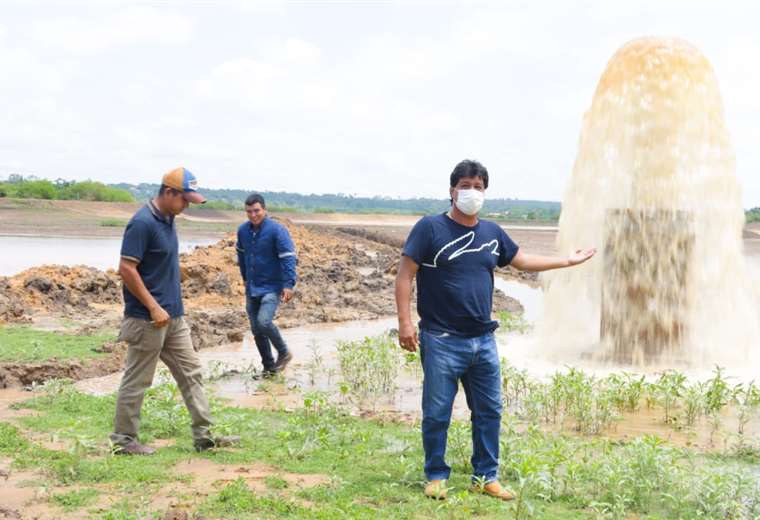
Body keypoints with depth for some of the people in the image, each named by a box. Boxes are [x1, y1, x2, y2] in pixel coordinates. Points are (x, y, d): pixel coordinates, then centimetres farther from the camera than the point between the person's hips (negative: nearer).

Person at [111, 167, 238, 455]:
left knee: (190, 372, 10)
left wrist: (171, 306, 17)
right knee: (137, 381, 2)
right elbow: (126, 269, -21)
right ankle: (123, 440, 14)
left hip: (174, 316, 9)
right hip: (148, 319, -9)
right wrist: (154, 308, -19)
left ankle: (204, 435, 15)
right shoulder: (142, 223, -18)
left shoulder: (167, 219, 10)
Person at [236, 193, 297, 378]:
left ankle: (284, 353, 0)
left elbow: (288, 258, -17)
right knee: (256, 329, 7)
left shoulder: (277, 230, -15)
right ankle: (269, 366, 21)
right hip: (252, 288, 6)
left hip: (272, 287, -6)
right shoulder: (243, 230, 3)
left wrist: (288, 284, -24)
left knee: (264, 321, -23)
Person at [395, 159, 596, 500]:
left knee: (489, 412, 11)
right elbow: (405, 275, -8)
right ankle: (436, 477, 18)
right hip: (442, 341, -5)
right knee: (437, 414, 2)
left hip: (483, 341, 6)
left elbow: (522, 260, 25)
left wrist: (568, 261, 27)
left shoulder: (492, 232, 11)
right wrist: (405, 322, -16)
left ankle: (485, 477, 23)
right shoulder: (430, 228, -6)